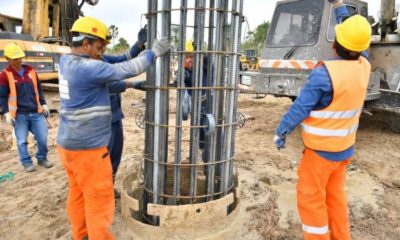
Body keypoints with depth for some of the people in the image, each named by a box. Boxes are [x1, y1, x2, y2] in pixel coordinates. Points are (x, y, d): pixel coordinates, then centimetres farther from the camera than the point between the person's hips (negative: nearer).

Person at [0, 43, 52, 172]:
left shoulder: (30, 70, 6)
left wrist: (43, 104, 10)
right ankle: (26, 162, 22)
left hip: (35, 112, 3)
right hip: (19, 114, -3)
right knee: (22, 140, 6)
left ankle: (42, 158, 24)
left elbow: (39, 89, 14)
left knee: (43, 137, 4)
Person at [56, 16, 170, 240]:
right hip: (87, 148, -9)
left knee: (78, 194, 21)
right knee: (99, 201, 4)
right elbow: (126, 70, -20)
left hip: (70, 144, 10)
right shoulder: (87, 68, -22)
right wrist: (154, 52, -8)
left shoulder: (67, 61, 6)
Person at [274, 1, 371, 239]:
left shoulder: (325, 72, -24)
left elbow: (300, 108, -20)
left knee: (311, 198, 6)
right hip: (345, 147, 7)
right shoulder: (364, 66, -4)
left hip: (321, 149, -7)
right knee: (335, 195, 21)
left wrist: (281, 132, -6)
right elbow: (357, 40, 14)